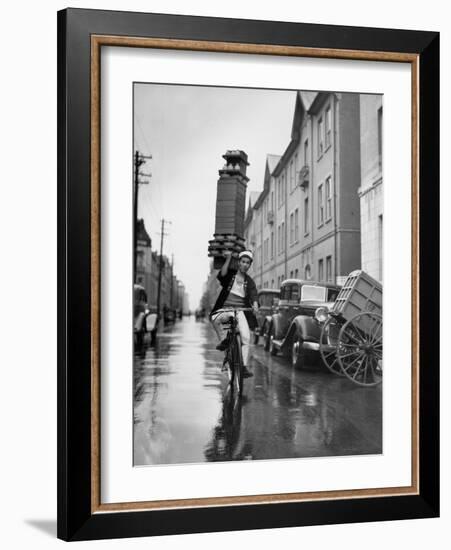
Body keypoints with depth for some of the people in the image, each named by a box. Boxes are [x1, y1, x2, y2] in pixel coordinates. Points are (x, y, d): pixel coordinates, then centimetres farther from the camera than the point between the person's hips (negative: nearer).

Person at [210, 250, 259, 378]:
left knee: (246, 337, -17)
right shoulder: (230, 274, 6)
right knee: (215, 319, -36)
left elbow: (253, 295, -7)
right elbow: (221, 275, -17)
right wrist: (228, 259, -25)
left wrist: (255, 305, -29)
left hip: (240, 310, 1)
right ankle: (224, 340, -12)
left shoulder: (249, 281, 10)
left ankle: (244, 367, -11)